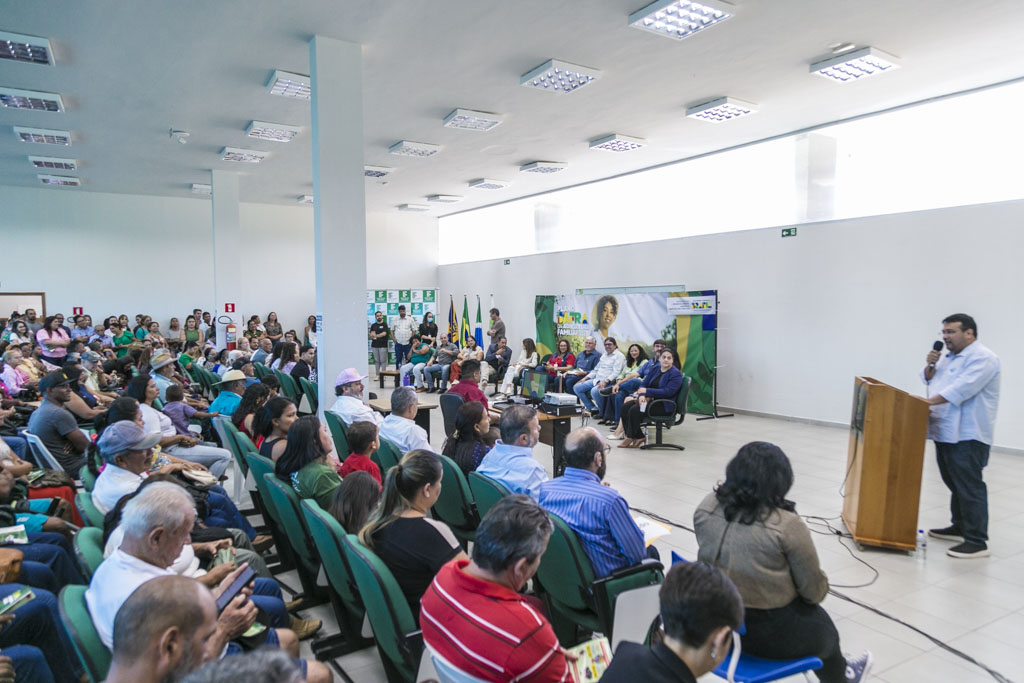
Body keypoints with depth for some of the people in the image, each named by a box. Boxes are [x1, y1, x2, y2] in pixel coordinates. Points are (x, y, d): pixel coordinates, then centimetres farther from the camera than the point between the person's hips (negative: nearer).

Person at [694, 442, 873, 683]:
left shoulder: (706, 507, -8)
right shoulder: (787, 526, -24)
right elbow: (814, 591, -11)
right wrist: (820, 588, 10)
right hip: (770, 635, -5)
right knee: (821, 627, 28)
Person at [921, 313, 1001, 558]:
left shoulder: (983, 358, -12)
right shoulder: (950, 357, 17)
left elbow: (963, 388, -24)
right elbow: (929, 379, 22)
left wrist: (929, 401, -27)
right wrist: (931, 365, 3)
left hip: (968, 436, -9)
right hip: (945, 432, 9)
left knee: (969, 487, -8)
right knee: (955, 484, 17)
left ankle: (977, 542, -3)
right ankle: (960, 527, 30)